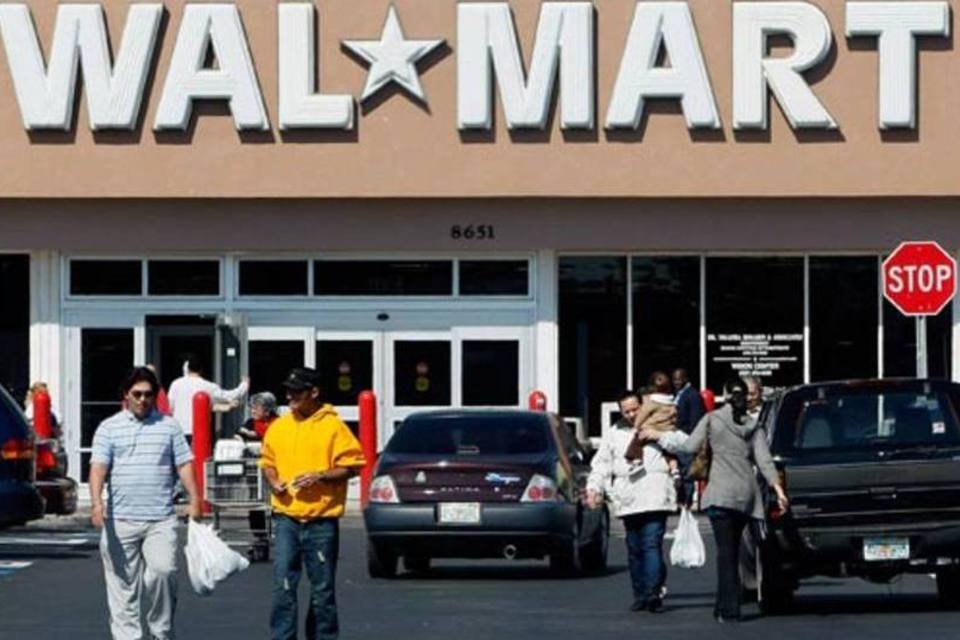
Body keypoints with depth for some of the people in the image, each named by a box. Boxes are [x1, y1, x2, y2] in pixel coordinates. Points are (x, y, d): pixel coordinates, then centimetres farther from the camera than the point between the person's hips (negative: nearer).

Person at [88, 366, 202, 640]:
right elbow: (98, 466, -3)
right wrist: (96, 502, -18)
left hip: (160, 519, 0)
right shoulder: (109, 427, 7)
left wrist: (194, 500, -1)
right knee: (123, 580, 1)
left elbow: (184, 463, 11)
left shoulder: (169, 426, 13)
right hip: (120, 520, 0)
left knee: (163, 571, -15)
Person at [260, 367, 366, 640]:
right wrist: (273, 480, -1)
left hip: (321, 519, -3)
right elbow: (268, 461, 20)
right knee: (283, 585, -4)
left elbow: (351, 466, -4)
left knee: (322, 588, 6)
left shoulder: (333, 426, -4)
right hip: (286, 517, 3)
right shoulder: (278, 427, 10)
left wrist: (319, 476, -16)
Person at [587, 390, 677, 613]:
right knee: (634, 550, 6)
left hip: (654, 499, -4)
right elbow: (601, 464, 15)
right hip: (628, 500, 4)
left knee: (652, 545, -15)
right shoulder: (614, 434, 18)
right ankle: (640, 594, 12)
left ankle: (654, 592, -21)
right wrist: (594, 488, 2)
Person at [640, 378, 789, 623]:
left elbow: (690, 446, 2)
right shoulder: (754, 427, 13)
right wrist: (778, 488, -4)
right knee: (731, 552, 14)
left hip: (722, 494, -4)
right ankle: (725, 604, 18)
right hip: (747, 495, 4)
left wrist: (659, 436, 13)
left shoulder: (712, 419, 2)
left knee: (726, 552, -8)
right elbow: (764, 461, 2)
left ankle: (729, 609, -16)